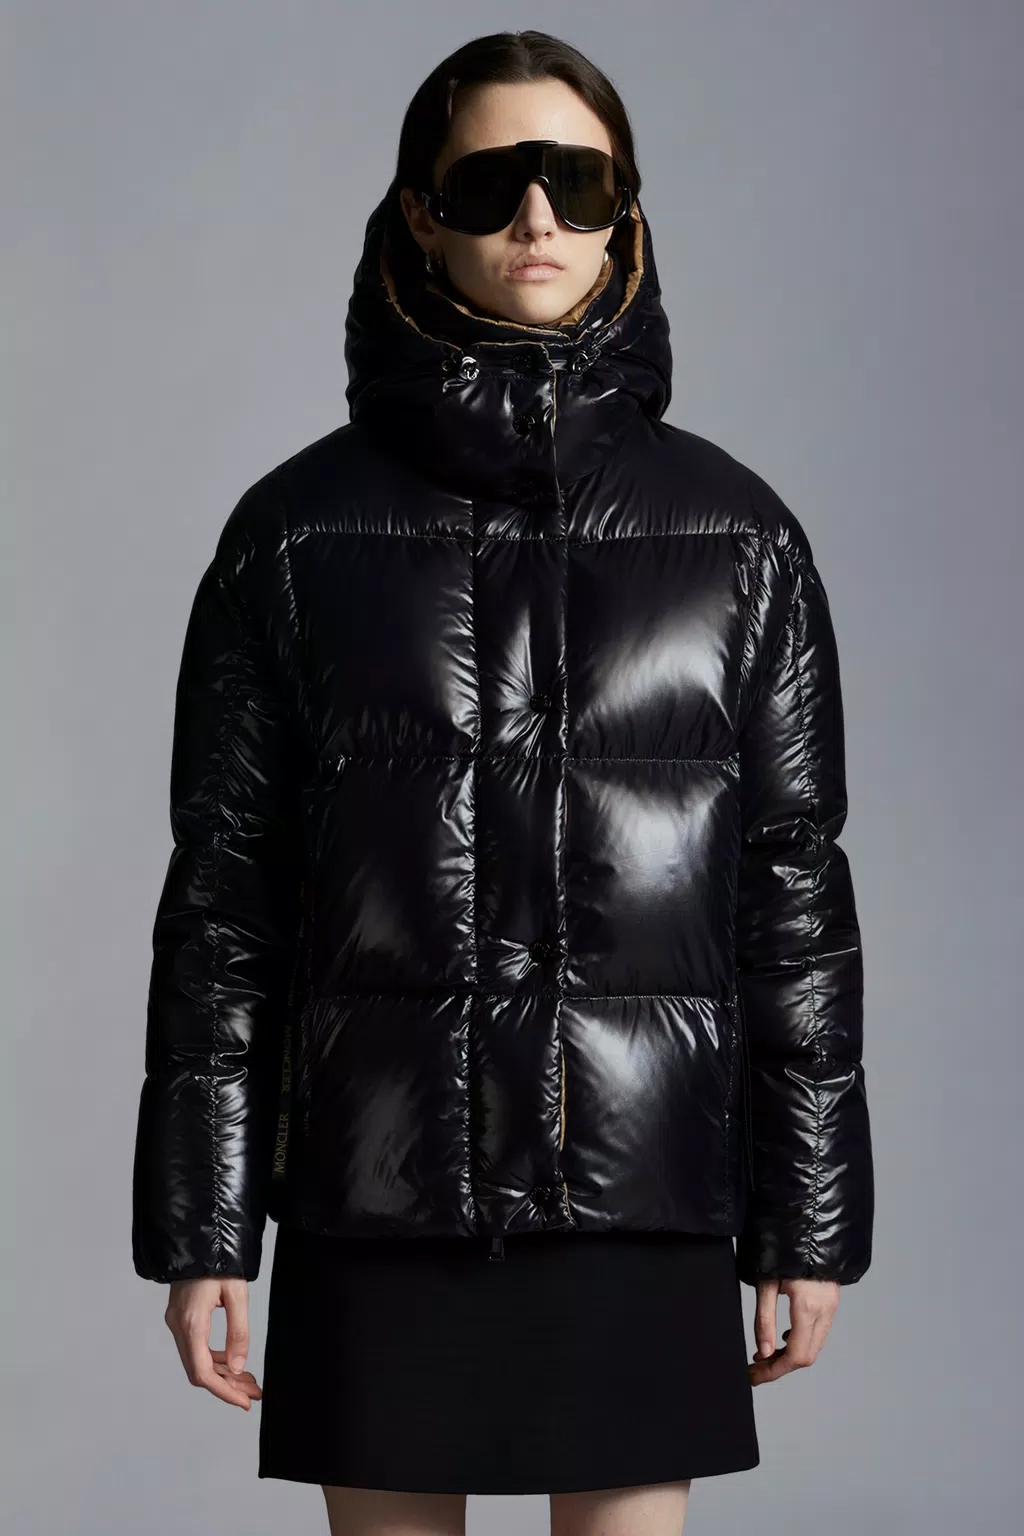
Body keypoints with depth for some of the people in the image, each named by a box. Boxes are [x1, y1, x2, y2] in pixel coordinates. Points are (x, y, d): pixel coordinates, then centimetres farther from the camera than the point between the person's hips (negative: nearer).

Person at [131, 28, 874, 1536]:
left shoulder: (734, 530, 4)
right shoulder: (299, 529, 2)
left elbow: (793, 885, 5)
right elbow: (223, 895, 3)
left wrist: (811, 1222, 4)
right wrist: (198, 1231, 0)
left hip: (643, 1187, 0)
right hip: (376, 1188, 0)